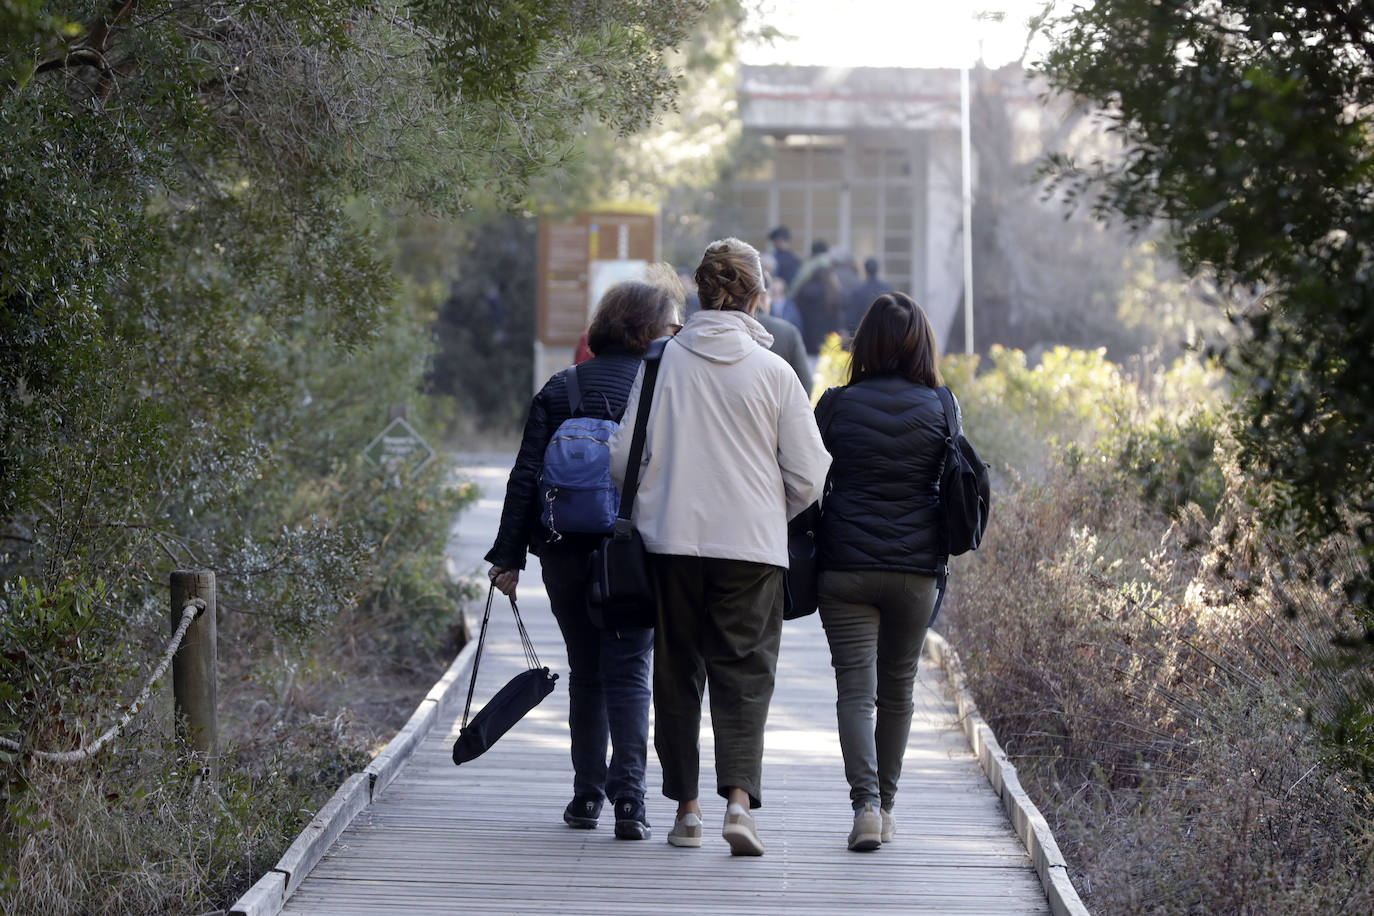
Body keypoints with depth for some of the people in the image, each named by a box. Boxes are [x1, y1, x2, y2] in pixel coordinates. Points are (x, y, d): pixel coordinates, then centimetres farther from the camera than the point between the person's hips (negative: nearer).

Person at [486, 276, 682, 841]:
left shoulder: (560, 389, 5)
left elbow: (526, 477, 2)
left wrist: (508, 556, 3)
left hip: (565, 554, 3)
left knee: (585, 670, 15)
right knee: (628, 668, 0)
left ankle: (587, 795, 17)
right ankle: (628, 792, -14)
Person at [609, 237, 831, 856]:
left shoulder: (663, 361, -1)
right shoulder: (773, 371, -4)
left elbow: (623, 458, 1)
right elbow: (808, 476, -2)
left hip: (672, 542, 1)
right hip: (752, 548, -1)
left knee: (677, 673, 12)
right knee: (743, 674, 2)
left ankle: (686, 806, 15)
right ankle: (739, 798, -16)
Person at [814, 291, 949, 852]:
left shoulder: (836, 405, -3)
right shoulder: (938, 409, -2)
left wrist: (810, 549, 15)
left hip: (846, 568, -1)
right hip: (915, 569, 1)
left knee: (855, 689, -2)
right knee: (897, 688, 15)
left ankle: (865, 803, -19)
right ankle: (885, 806, 23)